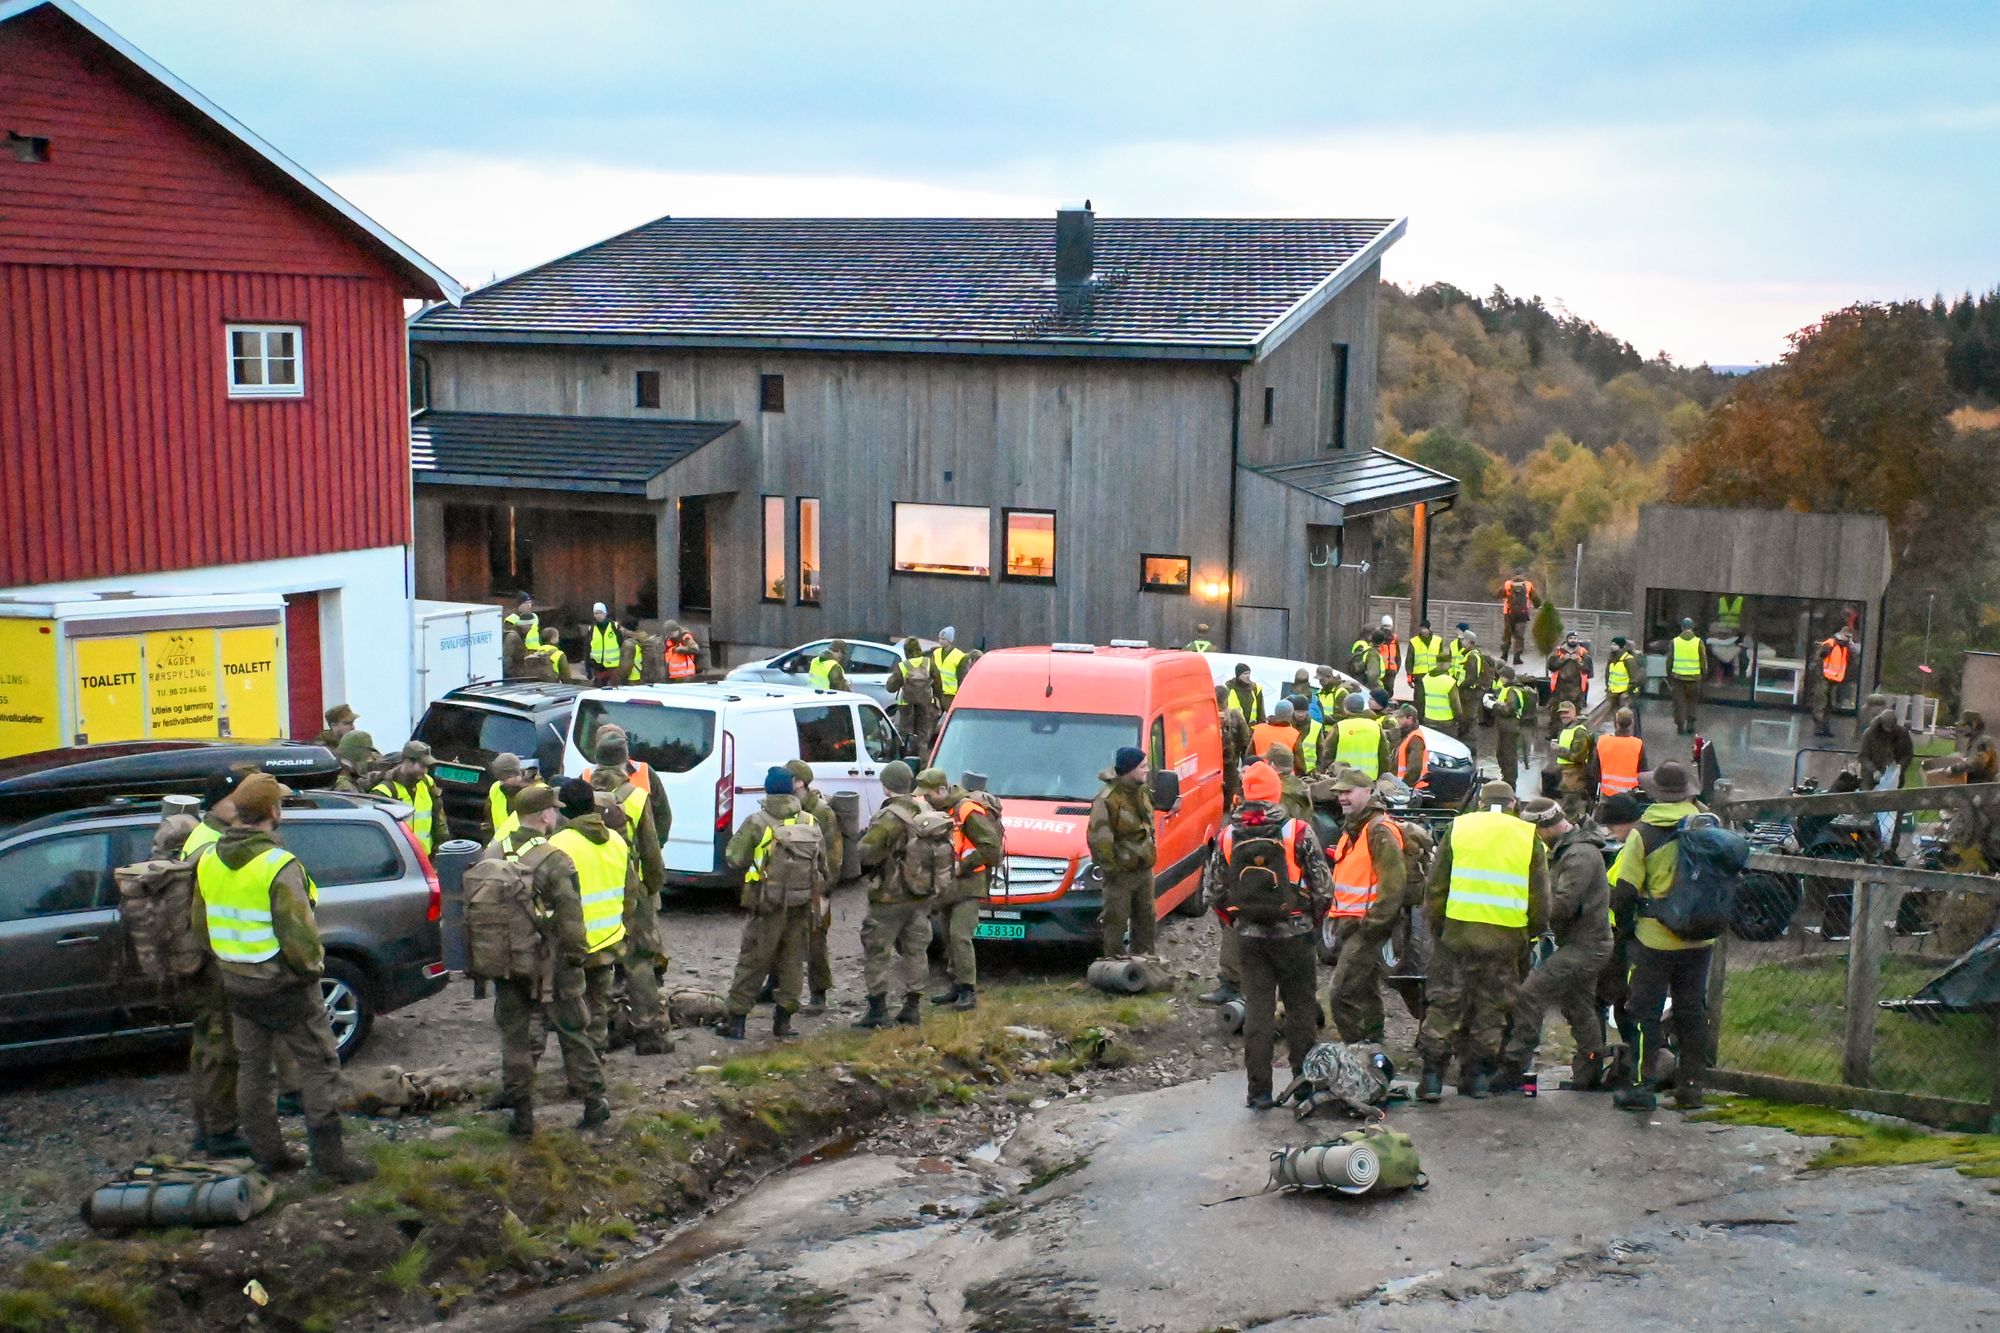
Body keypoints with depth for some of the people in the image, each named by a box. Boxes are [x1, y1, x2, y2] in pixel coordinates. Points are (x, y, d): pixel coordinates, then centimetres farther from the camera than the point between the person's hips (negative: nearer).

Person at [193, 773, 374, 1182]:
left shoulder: (208, 861, 1)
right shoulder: (278, 865, -23)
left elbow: (201, 923, 12)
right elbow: (299, 935, -26)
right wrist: (313, 964, -7)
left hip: (236, 984, 7)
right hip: (284, 987, -7)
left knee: (253, 1067, 17)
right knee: (319, 1066, 3)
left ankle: (267, 1152, 25)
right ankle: (329, 1158, 4)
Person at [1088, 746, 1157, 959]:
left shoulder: (1142, 792, 7)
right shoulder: (1108, 800, -22)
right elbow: (1098, 838, -22)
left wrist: (1152, 848, 15)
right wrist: (1111, 867, -19)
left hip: (1144, 869, 8)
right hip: (1121, 873, -8)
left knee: (1145, 918, 17)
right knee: (1116, 921, 0)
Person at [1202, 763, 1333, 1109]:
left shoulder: (1228, 836, -1)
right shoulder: (1298, 832, -9)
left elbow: (1212, 893, 3)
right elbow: (1323, 887, -8)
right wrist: (1312, 921, 9)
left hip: (1249, 935, 2)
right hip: (1292, 934, -2)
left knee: (1256, 1010, 6)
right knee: (1300, 1007, 12)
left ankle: (1259, 1091, 7)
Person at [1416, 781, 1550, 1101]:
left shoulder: (1459, 827, 4)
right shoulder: (1528, 836, 4)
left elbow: (1436, 885, 4)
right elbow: (1540, 897, 5)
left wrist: (1436, 920, 13)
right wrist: (1531, 931, 17)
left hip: (1459, 930, 0)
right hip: (1507, 938, 0)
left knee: (1445, 1003, 5)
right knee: (1492, 1008, 11)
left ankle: (1432, 1077, 3)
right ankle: (1480, 1077, 15)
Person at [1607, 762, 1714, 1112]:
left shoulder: (1643, 834, -12)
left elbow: (1624, 891, -11)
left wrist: (1624, 917, 8)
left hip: (1655, 939, -4)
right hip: (1700, 938, 4)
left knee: (1645, 1012, 4)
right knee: (1692, 1011, 13)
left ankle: (1641, 1086, 5)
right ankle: (1690, 1086, 17)